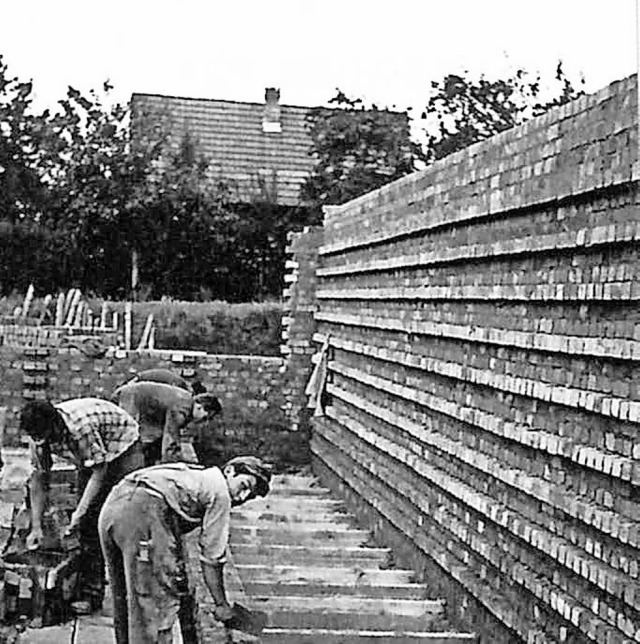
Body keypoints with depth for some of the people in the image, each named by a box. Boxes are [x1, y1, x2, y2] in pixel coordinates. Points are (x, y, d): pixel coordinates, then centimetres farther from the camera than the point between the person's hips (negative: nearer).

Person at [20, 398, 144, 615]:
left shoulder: (81, 426, -38)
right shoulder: (39, 436, -16)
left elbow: (100, 471, -31)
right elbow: (38, 479, -7)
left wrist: (79, 513, -34)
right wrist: (36, 527, -11)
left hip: (123, 448, -6)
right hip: (89, 458, 6)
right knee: (89, 525, -2)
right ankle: (91, 593, 1)